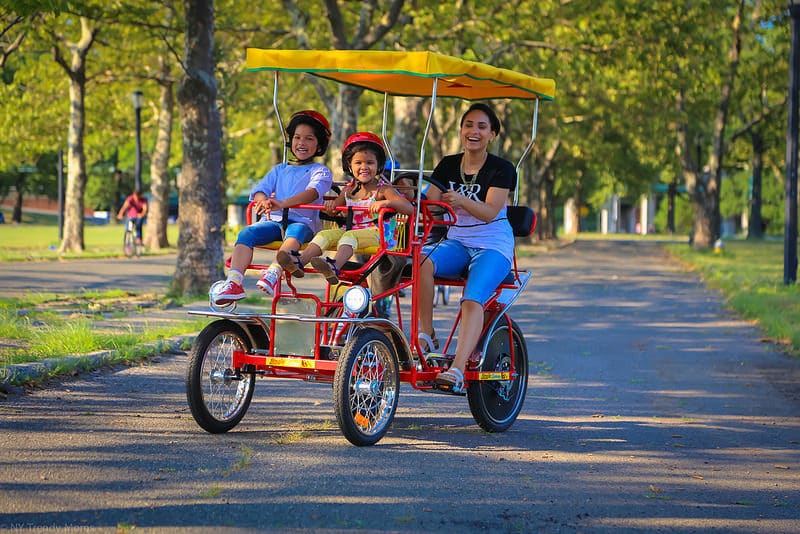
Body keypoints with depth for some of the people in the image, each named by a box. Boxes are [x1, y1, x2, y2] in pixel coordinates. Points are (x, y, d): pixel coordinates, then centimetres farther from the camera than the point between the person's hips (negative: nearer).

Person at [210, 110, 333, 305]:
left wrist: (283, 203, -32)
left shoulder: (320, 171, 10)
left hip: (303, 222, -4)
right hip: (273, 220, 4)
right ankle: (234, 282, -39)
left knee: (295, 232, -40)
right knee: (247, 233, -27)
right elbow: (259, 189, 10)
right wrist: (263, 200, -19)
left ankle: (274, 272, -61)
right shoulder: (280, 170, 25)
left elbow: (313, 192, -12)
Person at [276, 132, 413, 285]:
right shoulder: (349, 190, 16)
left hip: (375, 234, -6)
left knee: (349, 236, -34)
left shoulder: (383, 189, -1)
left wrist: (386, 202, -31)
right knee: (325, 234, -19)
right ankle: (299, 262, -39)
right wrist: (331, 205, 1)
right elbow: (334, 211, 27)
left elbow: (409, 209, -14)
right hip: (350, 230, 6)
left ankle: (335, 266, -60)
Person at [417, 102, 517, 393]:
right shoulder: (448, 165, 8)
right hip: (456, 241, 4)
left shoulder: (502, 169, -6)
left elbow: (490, 212, -18)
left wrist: (461, 201, -36)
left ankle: (457, 369, -40)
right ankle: (426, 334, -19)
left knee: (473, 300, -29)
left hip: (493, 247, -4)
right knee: (422, 263, -30)